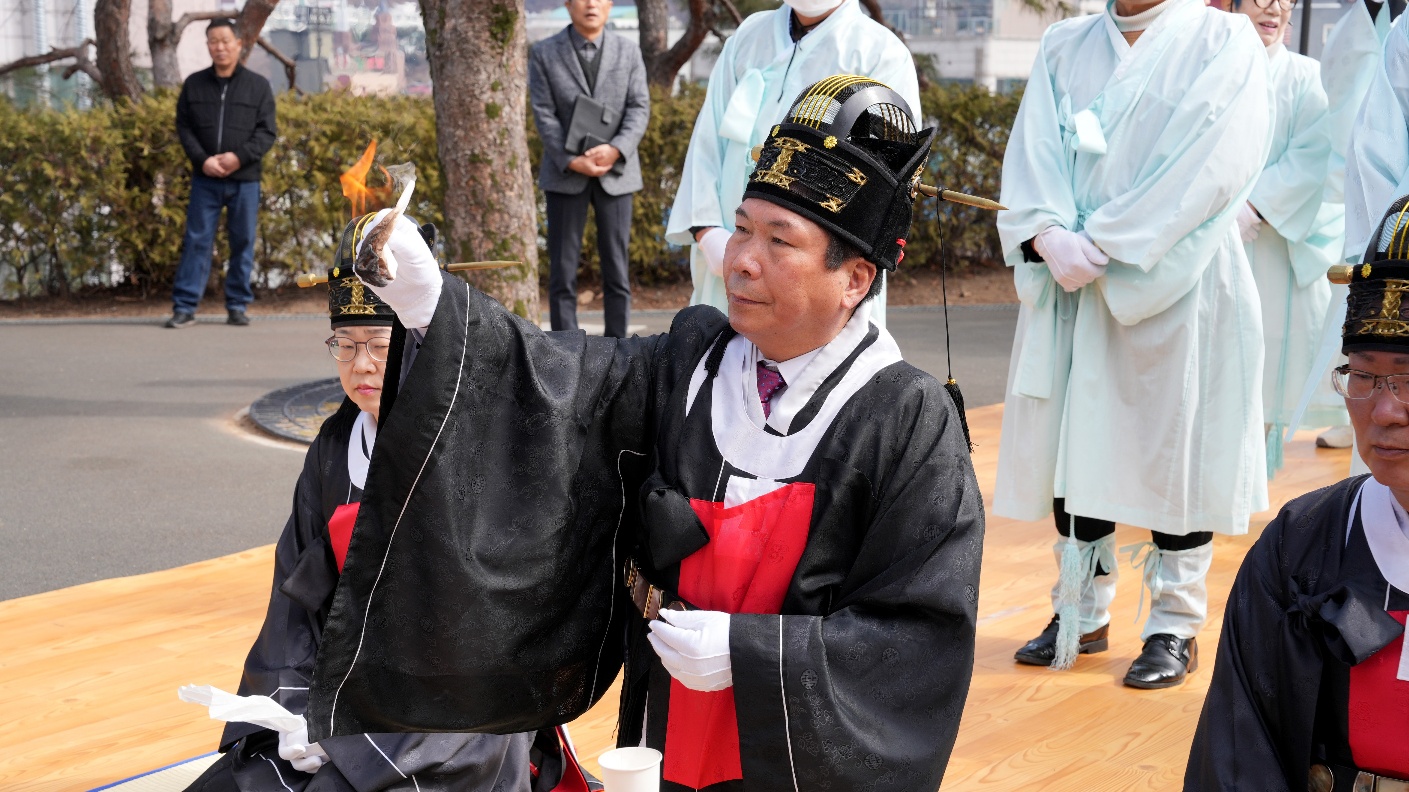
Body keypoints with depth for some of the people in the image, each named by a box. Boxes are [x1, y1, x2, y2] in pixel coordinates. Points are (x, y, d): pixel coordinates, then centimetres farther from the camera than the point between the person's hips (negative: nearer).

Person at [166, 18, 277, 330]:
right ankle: (184, 307, 1)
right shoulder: (194, 84, 7)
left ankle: (237, 306, 13)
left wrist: (240, 157, -16)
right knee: (196, 241, -1)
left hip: (245, 179, -1)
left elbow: (267, 131, -1)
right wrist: (202, 159, -11)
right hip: (205, 179, 1)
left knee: (243, 242, 4)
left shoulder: (258, 86, 2)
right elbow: (183, 126, 5)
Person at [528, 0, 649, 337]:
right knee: (563, 270, -1)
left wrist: (615, 149, -17)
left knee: (616, 269, 4)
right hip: (565, 174, -1)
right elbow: (544, 115, -4)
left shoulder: (628, 51, 7)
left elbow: (639, 108, 0)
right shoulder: (544, 53, 2)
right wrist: (572, 161, -16)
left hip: (615, 172, 2)